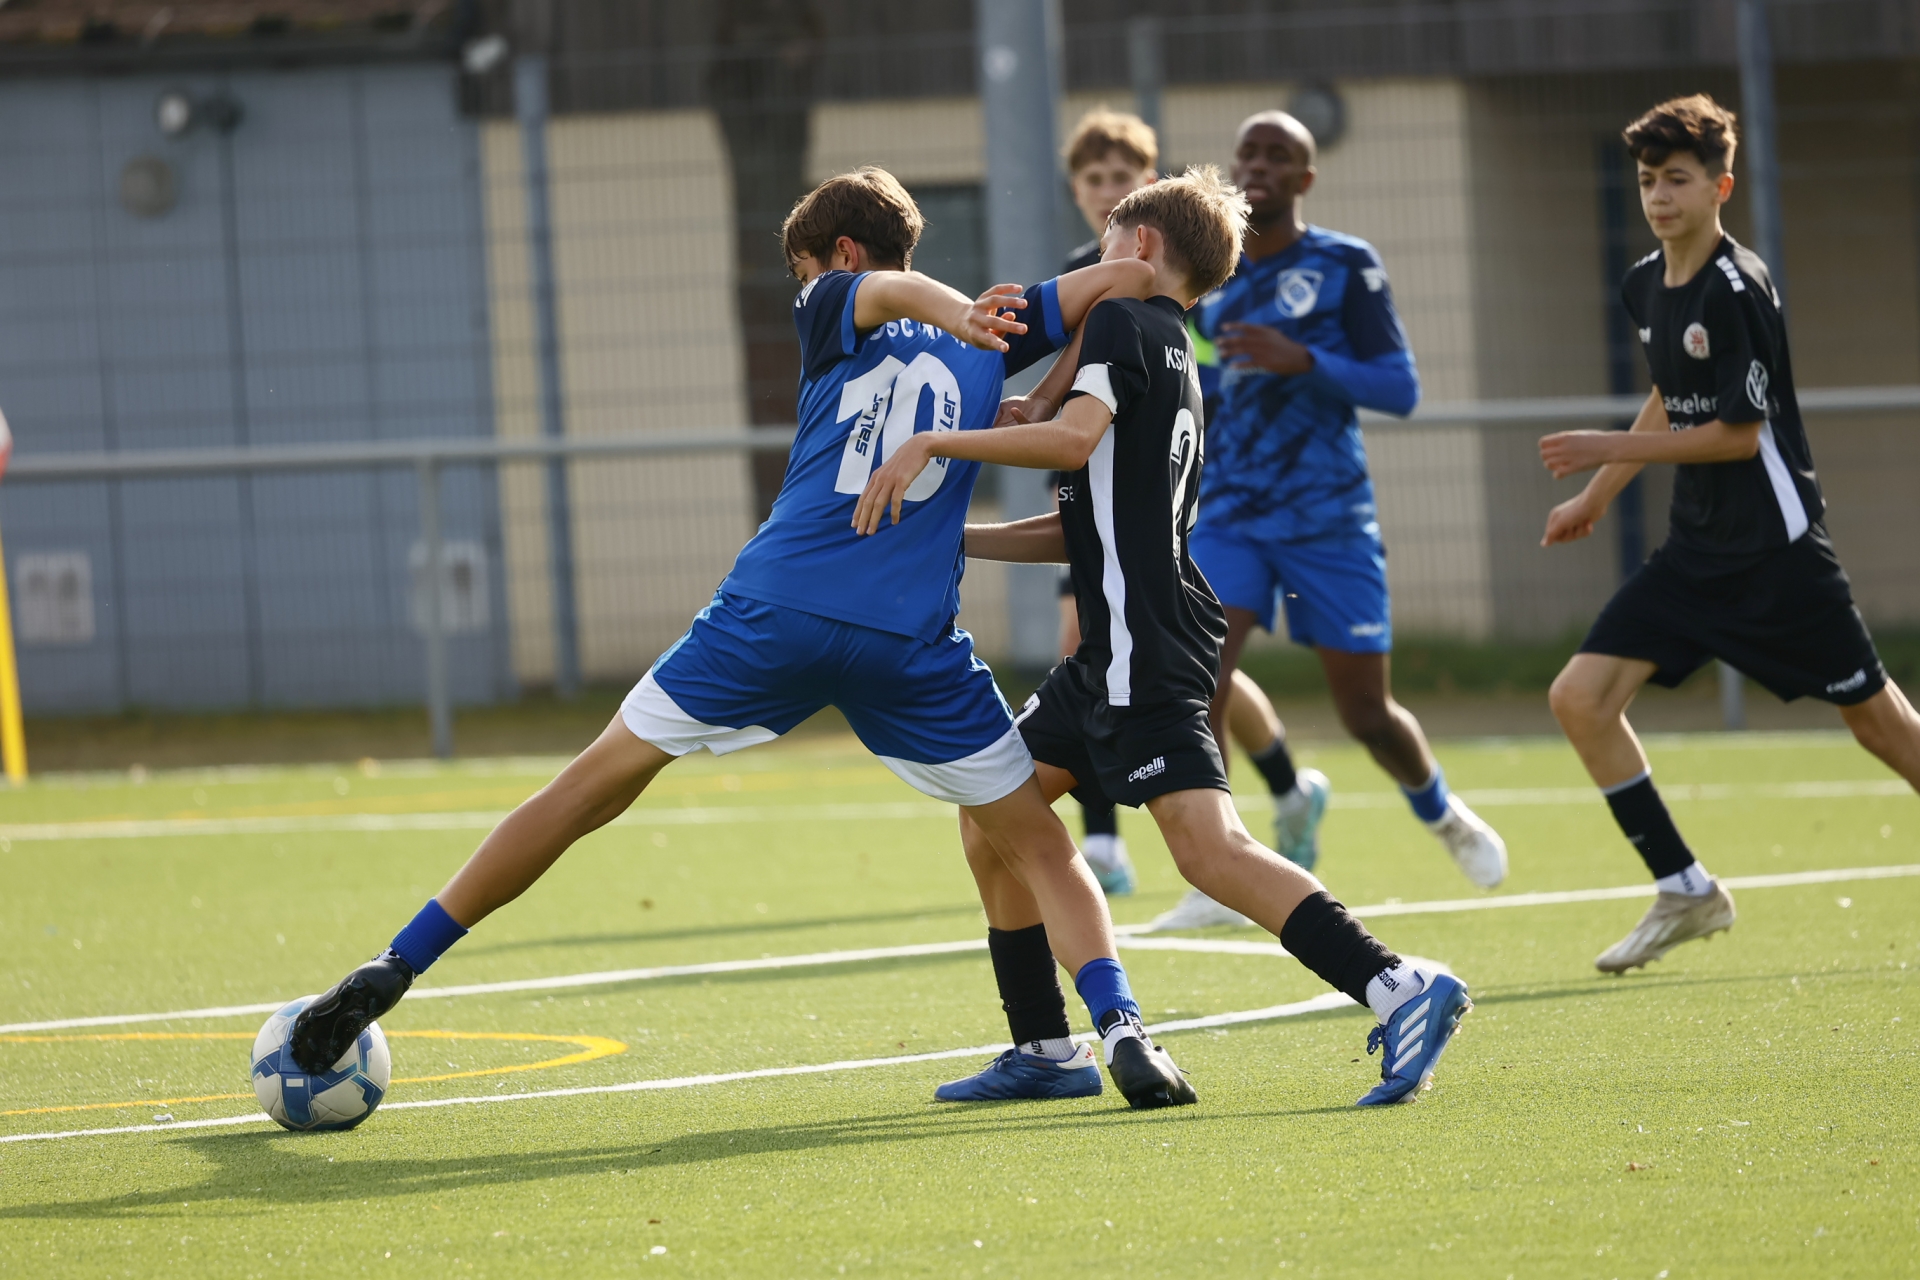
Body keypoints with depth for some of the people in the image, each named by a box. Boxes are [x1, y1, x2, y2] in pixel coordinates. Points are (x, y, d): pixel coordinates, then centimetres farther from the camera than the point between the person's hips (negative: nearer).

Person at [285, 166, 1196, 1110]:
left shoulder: (833, 313, 11)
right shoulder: (989, 343, 16)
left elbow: (889, 290, -11)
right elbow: (1125, 277, 16)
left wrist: (956, 315, -34)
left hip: (773, 609, 0)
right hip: (911, 642, 0)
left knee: (592, 787, 9)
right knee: (1037, 846, 12)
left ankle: (392, 969, 11)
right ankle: (1119, 1030, -10)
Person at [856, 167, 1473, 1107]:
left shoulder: (1122, 322, -5)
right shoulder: (1173, 358, 22)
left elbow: (1074, 435, -25)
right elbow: (1087, 528, 24)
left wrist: (932, 443, -22)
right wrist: (950, 536, 24)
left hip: (1143, 649, -10)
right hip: (1115, 654, 10)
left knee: (1206, 846, -20)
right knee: (991, 812, 16)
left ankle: (1398, 992, -29)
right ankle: (1042, 1051, 20)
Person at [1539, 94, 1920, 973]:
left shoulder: (1737, 289, -17)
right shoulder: (1647, 285, 8)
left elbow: (1741, 433, -16)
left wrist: (1609, 450, -14)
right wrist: (1599, 495, 26)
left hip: (1773, 545, -8)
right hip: (1695, 549, 8)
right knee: (1580, 697, -6)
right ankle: (1685, 892, 2)